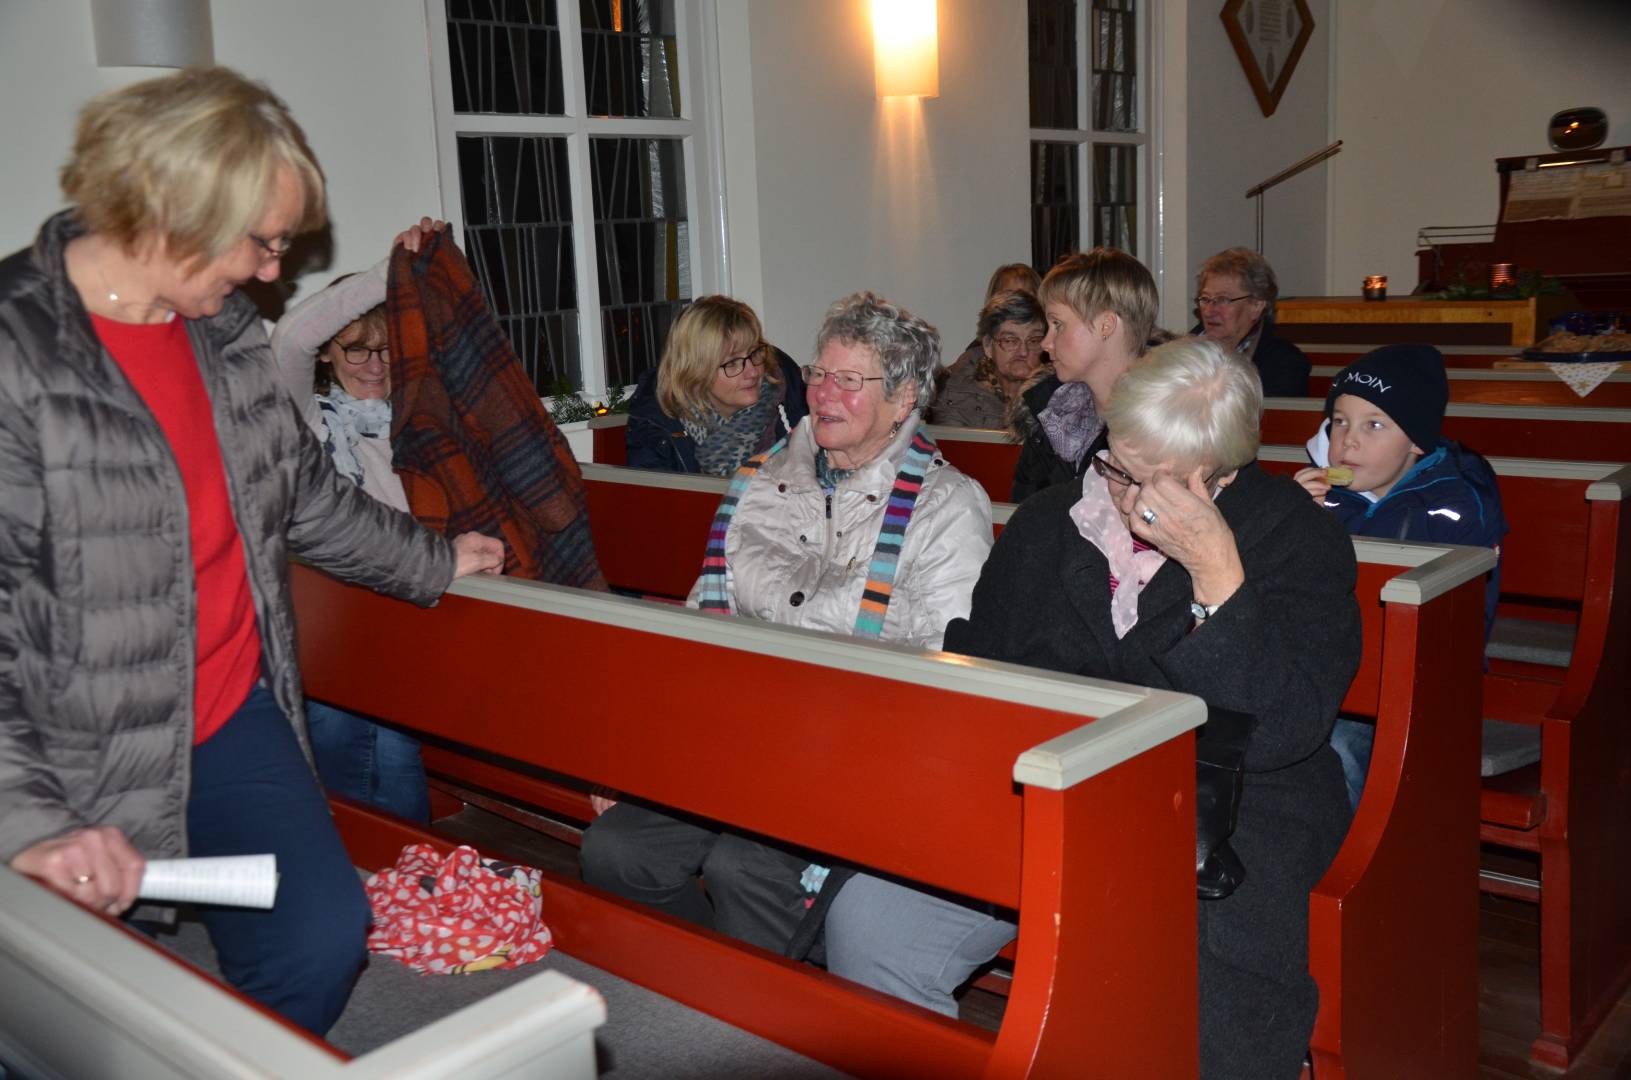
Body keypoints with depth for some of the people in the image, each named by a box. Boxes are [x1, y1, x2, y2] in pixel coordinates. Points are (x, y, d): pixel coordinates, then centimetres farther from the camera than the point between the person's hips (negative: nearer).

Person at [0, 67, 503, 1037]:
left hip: (236, 719, 6)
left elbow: (307, 494, 20)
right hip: (84, 766, -6)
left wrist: (433, 563, 28)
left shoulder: (225, 332, 5)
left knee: (323, 935, -2)